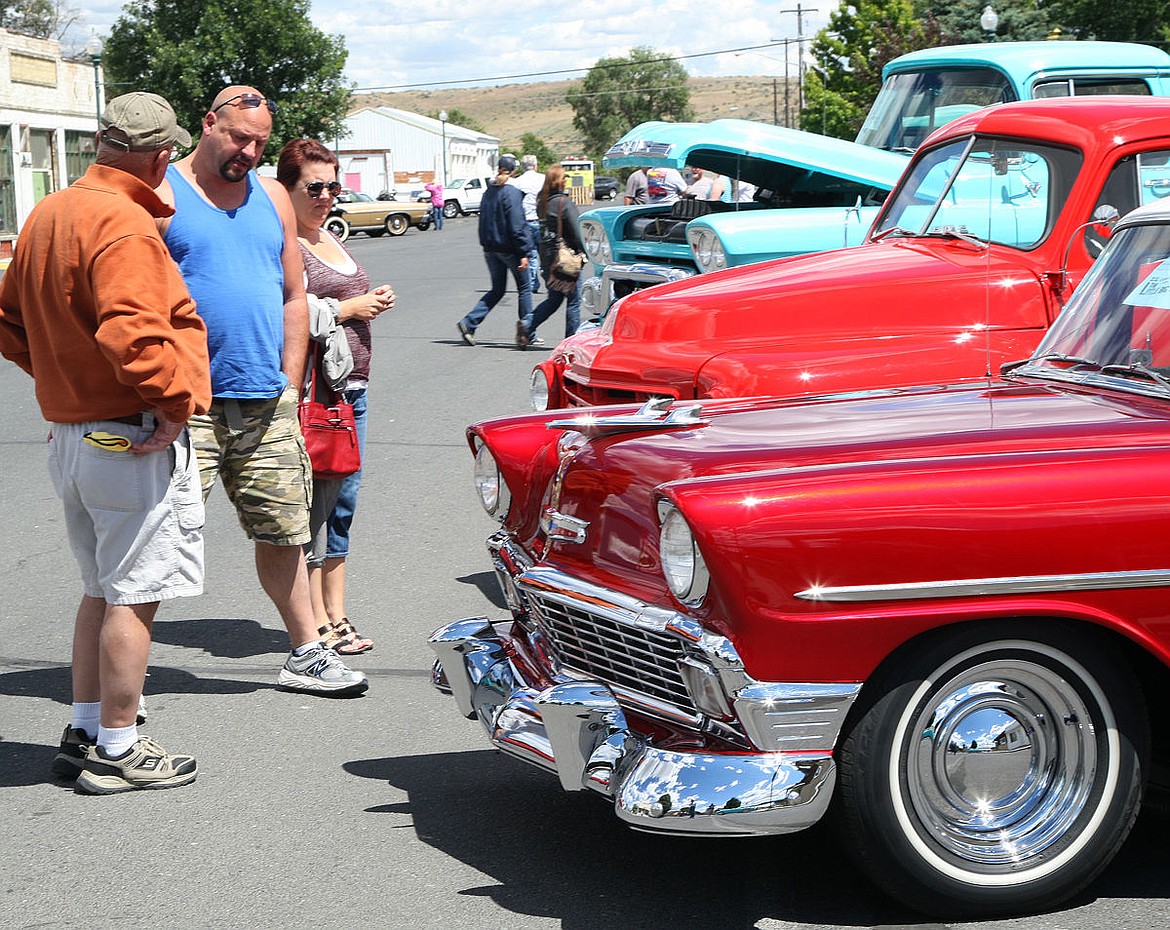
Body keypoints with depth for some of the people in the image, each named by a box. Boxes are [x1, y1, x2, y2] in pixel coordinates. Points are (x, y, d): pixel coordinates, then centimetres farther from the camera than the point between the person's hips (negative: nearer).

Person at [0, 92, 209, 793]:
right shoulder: (124, 224, -19)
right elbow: (132, 334, -31)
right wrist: (178, 401, -20)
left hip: (69, 436, 9)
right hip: (134, 441, -9)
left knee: (102, 590, 20)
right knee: (134, 597, 0)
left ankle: (85, 732, 26)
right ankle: (118, 752, 8)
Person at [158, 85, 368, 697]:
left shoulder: (272, 198, 15)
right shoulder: (162, 194, -3)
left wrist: (289, 391, 10)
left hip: (266, 405, 6)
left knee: (283, 532, 13)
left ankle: (306, 653, 25)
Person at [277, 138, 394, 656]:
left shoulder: (329, 238, 19)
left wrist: (373, 301, 13)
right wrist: (348, 309, -14)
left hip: (350, 387, 10)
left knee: (342, 501, 12)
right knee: (314, 505, -5)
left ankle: (336, 614, 19)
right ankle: (316, 624, 1)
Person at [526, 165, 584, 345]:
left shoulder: (542, 202, 7)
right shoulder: (565, 202, -14)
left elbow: (541, 229, 12)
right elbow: (575, 232, -15)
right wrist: (582, 253, -6)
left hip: (547, 255, 7)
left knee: (554, 299, 17)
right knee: (573, 300, 3)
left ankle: (527, 328, 5)